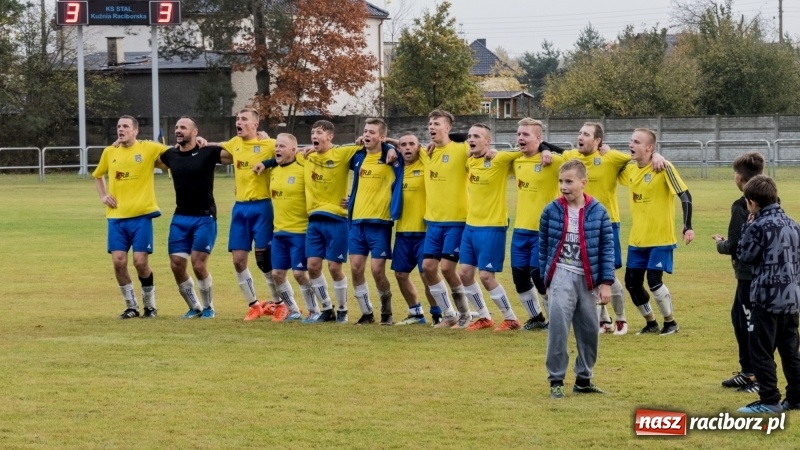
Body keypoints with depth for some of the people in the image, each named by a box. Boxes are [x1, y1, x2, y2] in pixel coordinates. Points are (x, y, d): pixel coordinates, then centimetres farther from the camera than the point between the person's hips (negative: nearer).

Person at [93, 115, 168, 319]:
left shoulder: (148, 148, -2)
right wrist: (103, 196, 13)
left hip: (141, 215, -3)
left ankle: (150, 305, 11)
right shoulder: (109, 152, 9)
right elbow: (97, 175, 26)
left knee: (140, 261, -8)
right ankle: (131, 306, 12)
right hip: (116, 217, 3)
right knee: (118, 261, -4)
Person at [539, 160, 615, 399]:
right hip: (562, 276, -2)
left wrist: (606, 282, -3)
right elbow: (543, 246, 8)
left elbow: (607, 248, 1)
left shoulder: (598, 212, -2)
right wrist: (546, 277, 9)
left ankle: (584, 379, 22)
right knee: (558, 327, -11)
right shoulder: (551, 211, -2)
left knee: (589, 330, 8)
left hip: (587, 279, 2)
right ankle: (556, 380, -3)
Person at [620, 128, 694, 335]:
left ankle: (670, 322, 8)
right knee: (632, 282, 5)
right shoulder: (630, 169, 4)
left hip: (660, 238, -7)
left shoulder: (663, 168, -15)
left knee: (654, 280, -13)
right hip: (637, 239, 7)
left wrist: (687, 227, -25)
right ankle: (651, 322, 24)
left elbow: (685, 195, -17)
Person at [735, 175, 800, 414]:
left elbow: (744, 255, -4)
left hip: (768, 298, -8)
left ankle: (769, 401, -4)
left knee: (761, 350, -2)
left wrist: (747, 228, 4)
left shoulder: (759, 226, -11)